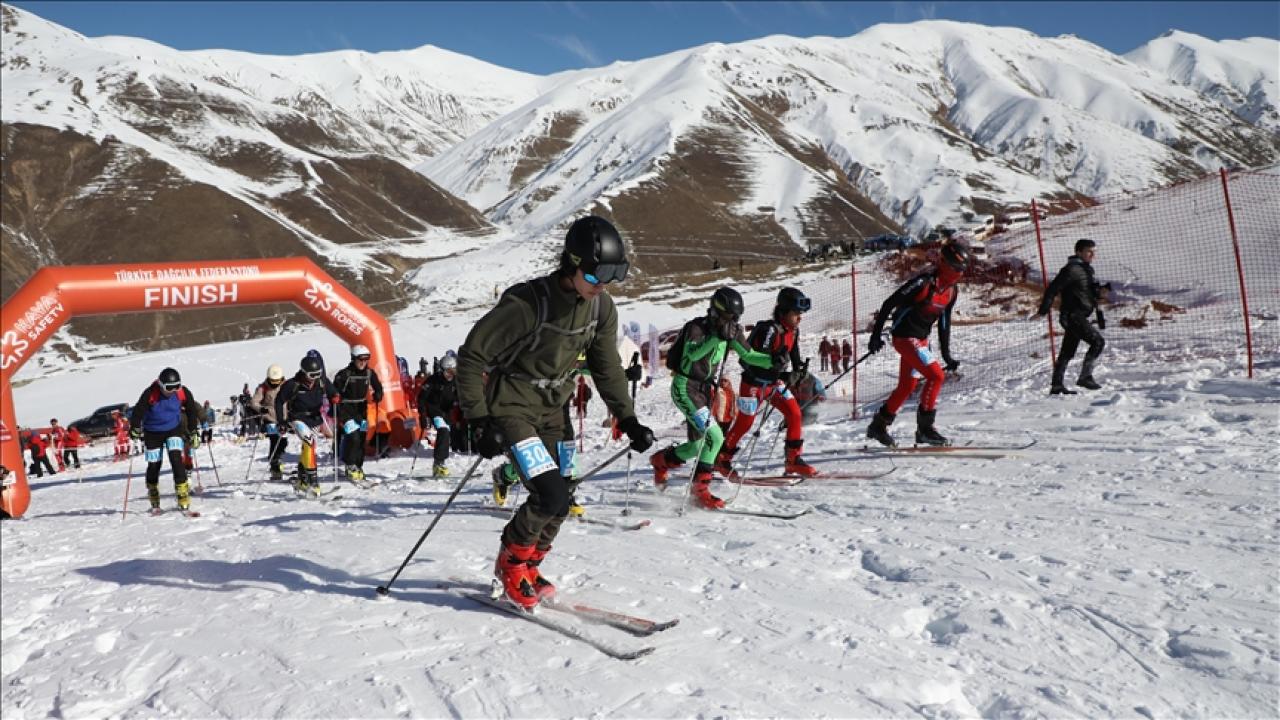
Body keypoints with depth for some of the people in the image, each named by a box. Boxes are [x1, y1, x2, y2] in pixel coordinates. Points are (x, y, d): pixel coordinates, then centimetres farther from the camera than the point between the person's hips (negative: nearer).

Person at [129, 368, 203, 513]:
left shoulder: (183, 393, -16)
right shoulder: (150, 394, -25)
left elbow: (192, 411, -1)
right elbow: (138, 411, -14)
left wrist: (193, 433, 4)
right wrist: (135, 430, -16)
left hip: (174, 429, 1)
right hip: (153, 432, 0)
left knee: (176, 459, -17)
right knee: (154, 465, 4)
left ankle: (183, 496, -16)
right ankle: (154, 499, 25)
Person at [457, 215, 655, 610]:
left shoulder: (601, 307, -6)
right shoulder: (525, 304, -27)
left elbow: (607, 367, 8)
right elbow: (471, 357, -19)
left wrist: (629, 420, 2)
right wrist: (480, 421, -22)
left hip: (551, 411, 7)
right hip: (511, 409, -7)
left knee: (557, 504, 7)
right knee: (551, 497, -17)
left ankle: (526, 567, 32)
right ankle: (512, 563, 10)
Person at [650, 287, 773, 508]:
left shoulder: (731, 331, 3)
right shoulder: (696, 327, -16)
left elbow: (748, 355, 2)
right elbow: (691, 354, -32)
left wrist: (772, 361, -14)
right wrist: (717, 337, -41)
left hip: (704, 389, 8)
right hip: (685, 387, -8)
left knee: (698, 445, 12)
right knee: (714, 436, -19)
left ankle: (661, 460, 37)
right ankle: (701, 488, -9)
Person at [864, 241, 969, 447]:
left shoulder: (952, 291, 3)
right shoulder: (924, 283, -22)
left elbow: (944, 322, 14)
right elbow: (889, 304, -17)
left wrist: (947, 355, 13)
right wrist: (876, 335, -16)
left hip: (921, 339, 9)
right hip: (905, 337, -9)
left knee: (907, 386, 15)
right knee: (936, 375, -17)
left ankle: (878, 426, 29)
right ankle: (925, 428, -7)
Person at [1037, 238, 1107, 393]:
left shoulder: (1086, 269, 17)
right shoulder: (1072, 269, -14)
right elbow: (1053, 288, -17)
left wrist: (1100, 290, 8)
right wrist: (1043, 310, -18)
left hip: (1079, 316, 10)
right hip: (1072, 316, -10)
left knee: (1067, 352, 10)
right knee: (1098, 341, -14)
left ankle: (1056, 385, 14)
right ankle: (1085, 377, -10)